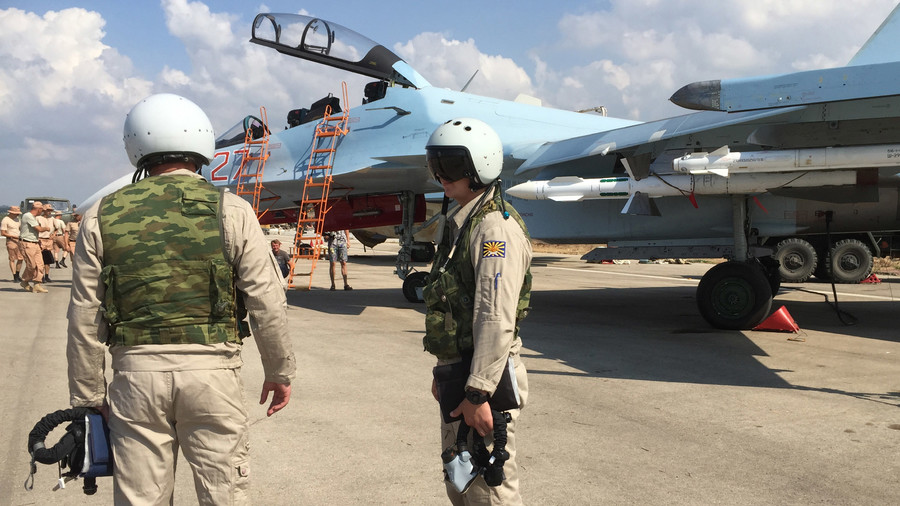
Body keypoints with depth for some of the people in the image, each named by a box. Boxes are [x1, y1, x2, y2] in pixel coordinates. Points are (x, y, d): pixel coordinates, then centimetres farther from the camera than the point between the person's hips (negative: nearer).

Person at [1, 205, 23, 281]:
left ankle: (17, 275, 19)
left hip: (19, 241, 7)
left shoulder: (16, 218, 12)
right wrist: (14, 236, -19)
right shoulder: (5, 220, -10)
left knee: (21, 258, 6)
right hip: (11, 241, -7)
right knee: (12, 259, -2)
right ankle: (15, 277, 2)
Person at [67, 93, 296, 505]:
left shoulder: (101, 217, 3)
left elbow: (85, 319, 4)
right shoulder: (231, 212, -3)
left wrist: (87, 396, 13)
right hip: (211, 370, -2)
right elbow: (267, 304, -4)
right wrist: (279, 371, 9)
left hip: (137, 372, 2)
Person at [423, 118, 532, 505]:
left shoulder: (496, 227, -16)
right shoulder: (461, 224, 16)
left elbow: (497, 320, -24)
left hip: (483, 380, -10)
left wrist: (478, 393, -26)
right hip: (458, 372, 10)